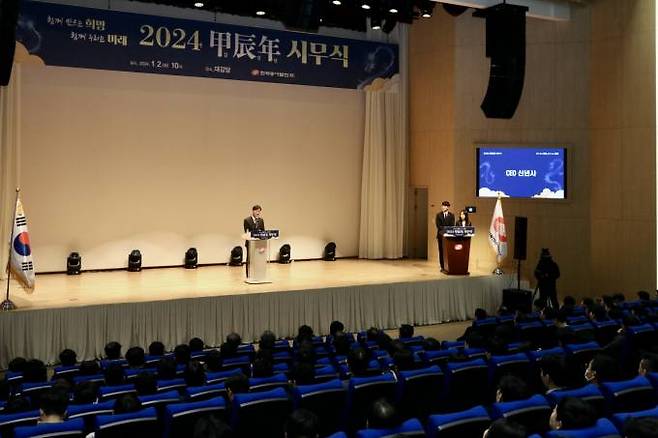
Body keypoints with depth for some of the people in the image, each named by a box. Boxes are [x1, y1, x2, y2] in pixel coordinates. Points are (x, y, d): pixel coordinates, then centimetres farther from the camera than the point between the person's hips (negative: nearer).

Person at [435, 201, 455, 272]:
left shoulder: (451, 215, 8)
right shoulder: (438, 215, 6)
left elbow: (452, 226, 1)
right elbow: (438, 226, -3)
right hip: (441, 235, 0)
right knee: (441, 251, -1)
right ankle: (442, 266, 3)